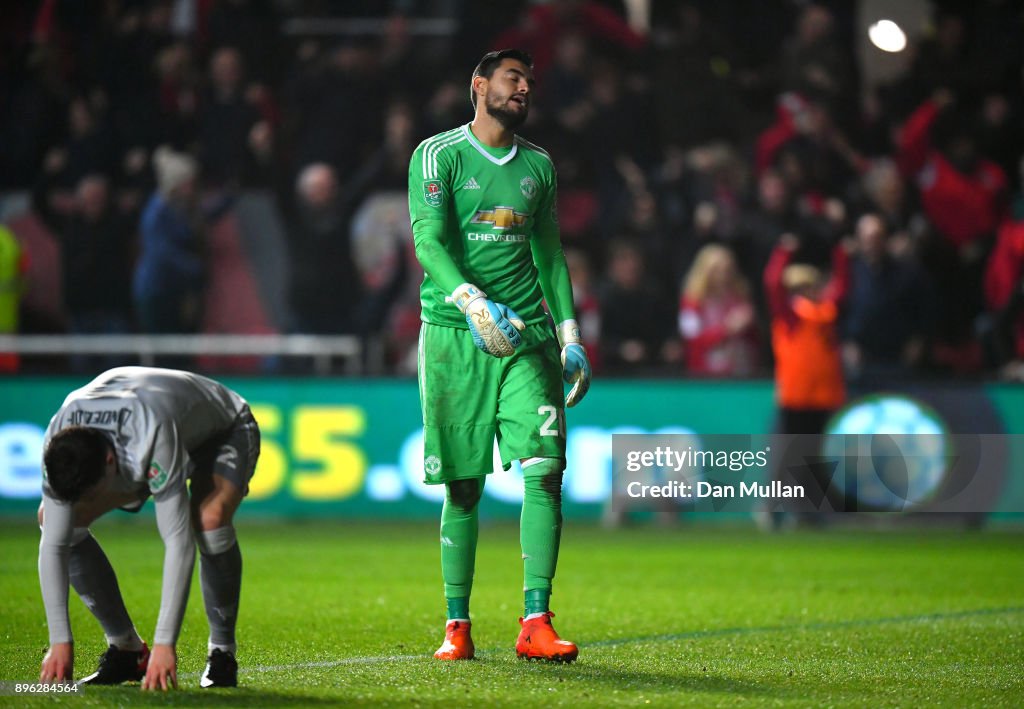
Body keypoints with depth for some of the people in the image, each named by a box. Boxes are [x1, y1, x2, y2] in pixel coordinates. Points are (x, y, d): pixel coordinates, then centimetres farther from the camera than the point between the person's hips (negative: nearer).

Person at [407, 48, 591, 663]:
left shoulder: (538, 165, 16)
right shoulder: (438, 155, 0)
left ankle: (536, 622, -11)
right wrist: (469, 299, -28)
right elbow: (428, 239, -12)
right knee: (462, 486, 0)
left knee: (545, 469, -11)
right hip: (454, 335, -3)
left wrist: (570, 334, 13)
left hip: (527, 335, 3)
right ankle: (457, 626, 9)